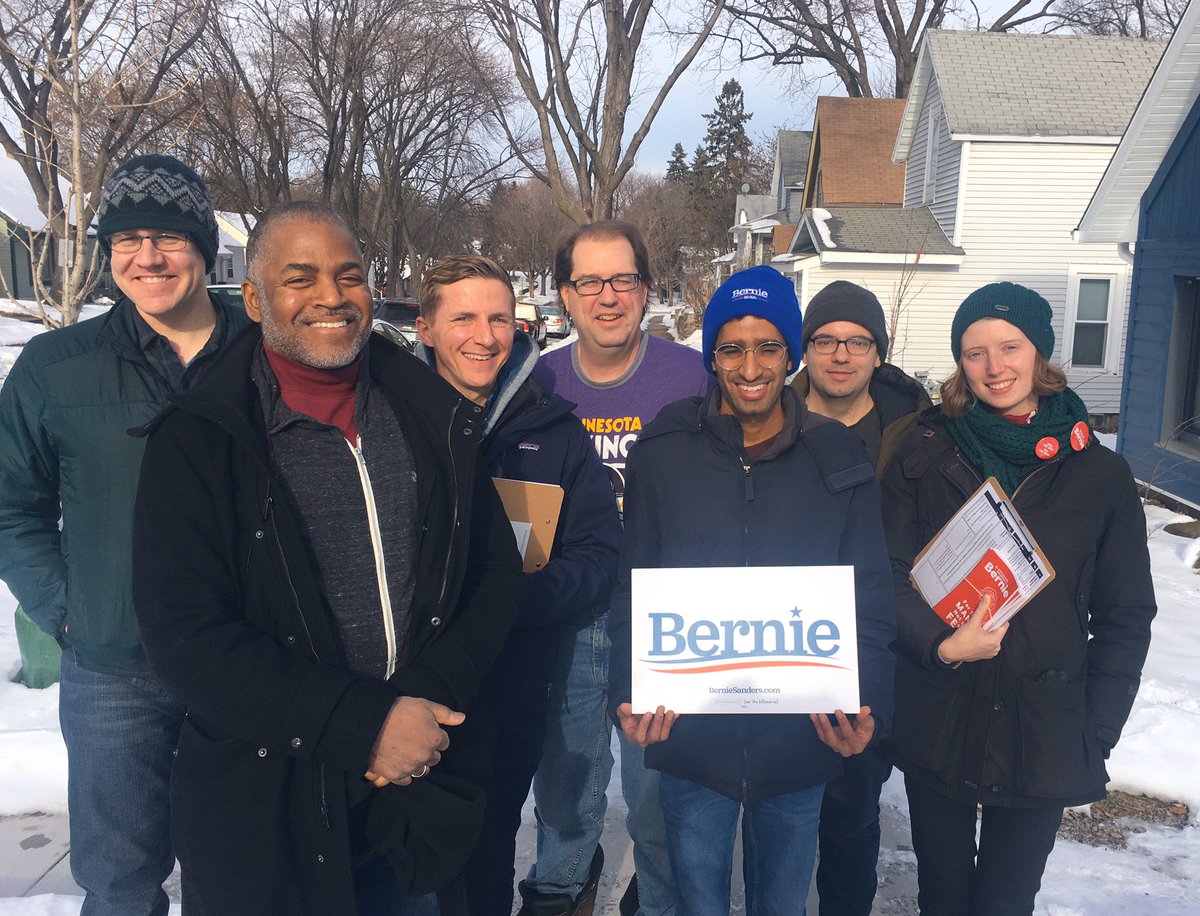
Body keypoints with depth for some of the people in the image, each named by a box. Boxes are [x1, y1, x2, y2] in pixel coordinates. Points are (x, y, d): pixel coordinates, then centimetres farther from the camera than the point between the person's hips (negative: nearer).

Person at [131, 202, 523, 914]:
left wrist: (427, 703, -12)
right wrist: (364, 723, -19)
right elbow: (186, 635, -14)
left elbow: (495, 569, 3)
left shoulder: (432, 418, 2)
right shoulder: (198, 441, -8)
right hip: (264, 806, -3)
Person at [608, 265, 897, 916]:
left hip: (800, 741, 1)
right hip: (689, 738, 0)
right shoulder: (664, 453, -4)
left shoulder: (838, 460, -2)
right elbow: (633, 590, -1)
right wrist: (630, 696, -14)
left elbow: (871, 599, 1)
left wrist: (869, 705, -13)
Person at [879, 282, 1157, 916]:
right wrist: (940, 643, -22)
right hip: (936, 722, 0)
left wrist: (1097, 734, -2)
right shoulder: (925, 454, -2)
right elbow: (890, 573, -4)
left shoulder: (1099, 474, 0)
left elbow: (1125, 617, 3)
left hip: (1045, 737, 0)